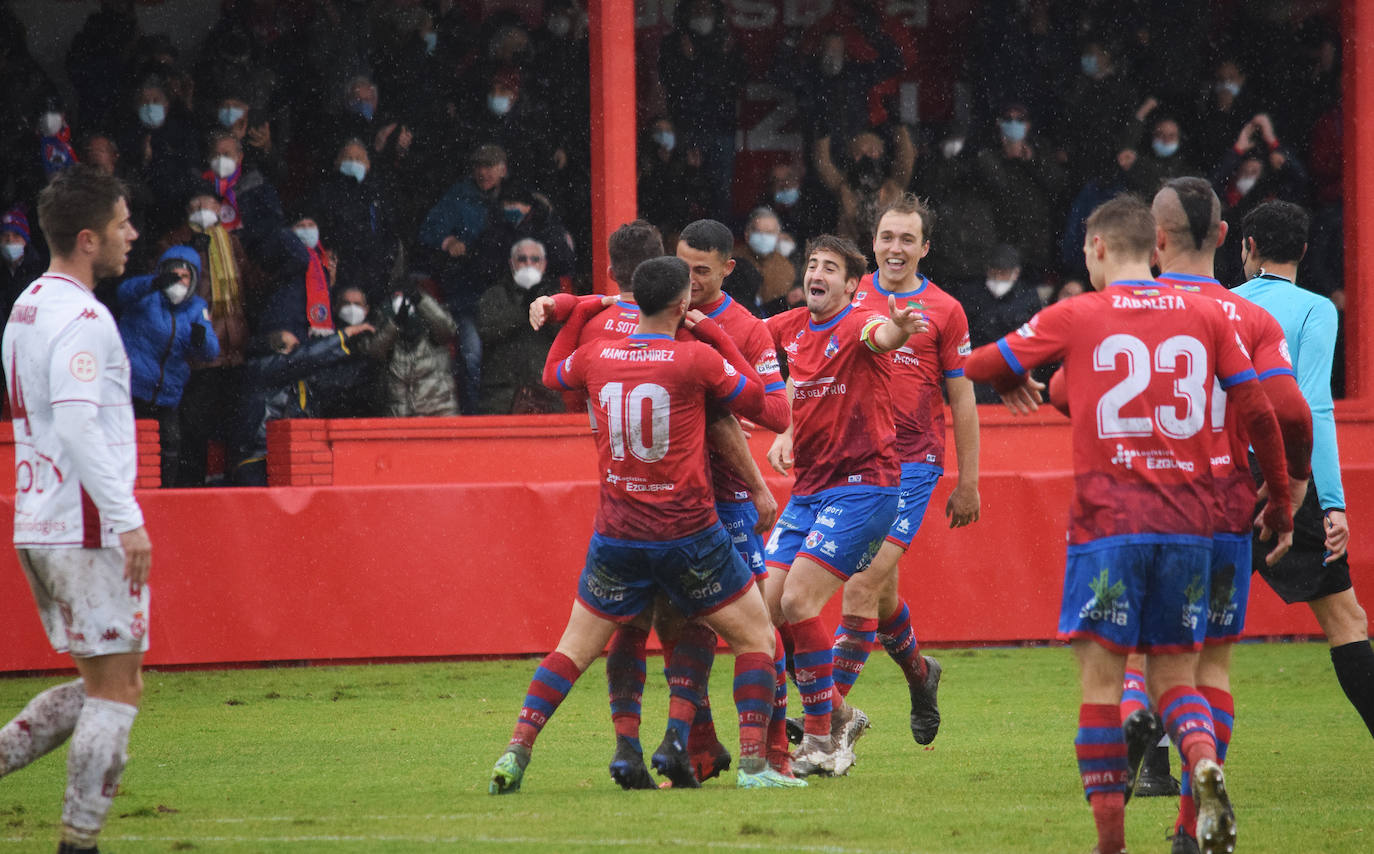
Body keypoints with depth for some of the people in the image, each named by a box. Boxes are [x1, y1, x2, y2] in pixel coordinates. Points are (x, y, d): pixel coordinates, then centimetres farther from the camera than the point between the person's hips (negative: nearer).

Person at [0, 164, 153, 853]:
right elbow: (78, 425, -25)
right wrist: (126, 519, -25)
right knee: (116, 690, -4)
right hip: (89, 529, -9)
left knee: (99, 685, 15)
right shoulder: (81, 318, -15)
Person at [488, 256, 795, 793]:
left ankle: (515, 754, 2)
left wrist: (579, 314, 27)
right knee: (755, 635, 10)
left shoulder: (597, 357, 1)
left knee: (575, 649, 14)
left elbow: (553, 374, 23)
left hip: (617, 535, 4)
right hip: (688, 535, -3)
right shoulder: (696, 358, -12)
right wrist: (718, 339, 4)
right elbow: (758, 401, 2)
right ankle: (754, 764, 0)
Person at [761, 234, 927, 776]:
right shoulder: (791, 328, 9)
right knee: (769, 606, 2)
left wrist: (899, 330, -58)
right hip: (808, 488, 7)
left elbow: (881, 337, -35)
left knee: (797, 602, -16)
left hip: (862, 483, -7)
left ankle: (820, 737, -4)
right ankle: (835, 717, 17)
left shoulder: (858, 324, -12)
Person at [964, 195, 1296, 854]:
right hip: (1188, 522, 3)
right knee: (1174, 678, 10)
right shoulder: (1206, 316, 7)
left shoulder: (1075, 317, 1)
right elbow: (1259, 414, 6)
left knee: (1101, 680, 2)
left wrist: (1009, 381, 31)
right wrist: (1280, 503, 17)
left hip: (1108, 525, -3)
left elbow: (977, 366, 8)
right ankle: (1204, 761, -21)